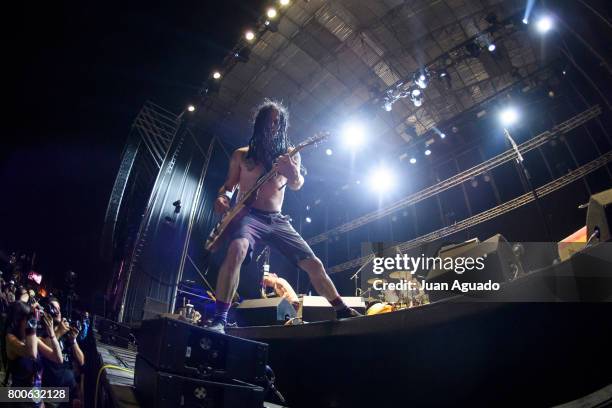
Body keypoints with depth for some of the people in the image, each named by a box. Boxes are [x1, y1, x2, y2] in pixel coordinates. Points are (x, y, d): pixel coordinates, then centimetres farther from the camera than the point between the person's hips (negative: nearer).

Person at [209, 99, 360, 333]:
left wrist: (293, 172, -32)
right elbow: (229, 185, 16)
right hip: (248, 215, -2)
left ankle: (343, 313, 9)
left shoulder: (290, 153, 11)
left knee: (313, 264, -4)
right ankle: (219, 320, -33)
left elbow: (297, 185, -7)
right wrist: (222, 197, -9)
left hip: (277, 220, 3)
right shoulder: (241, 154, 10)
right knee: (237, 250, -35)